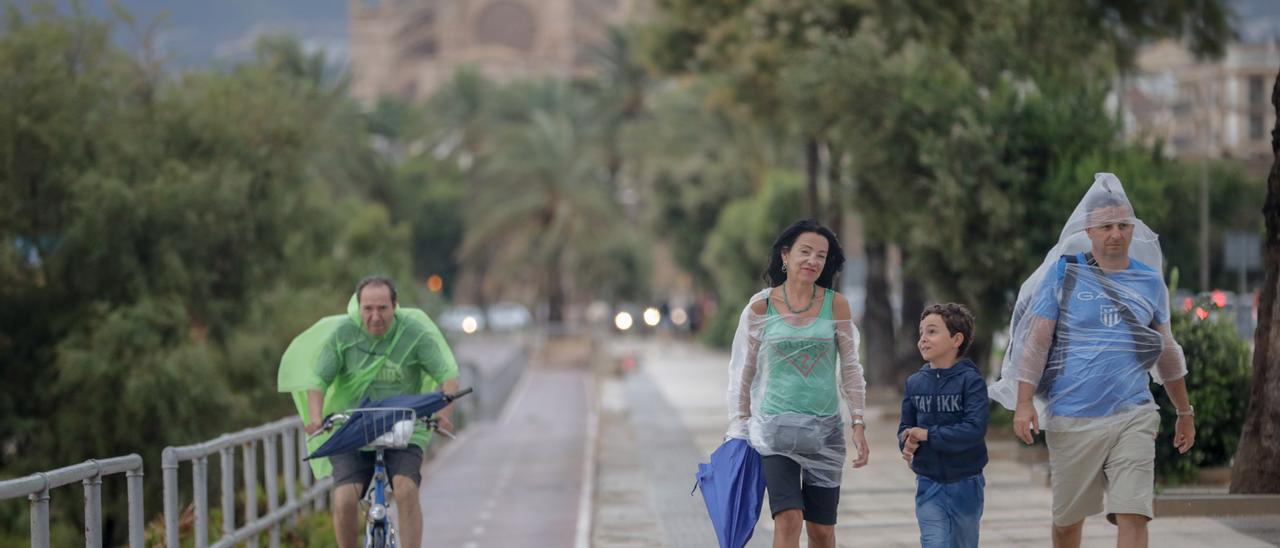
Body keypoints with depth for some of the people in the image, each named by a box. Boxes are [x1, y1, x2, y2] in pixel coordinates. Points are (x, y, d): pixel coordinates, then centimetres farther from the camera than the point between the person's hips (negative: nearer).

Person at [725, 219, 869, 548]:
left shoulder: (836, 305, 2)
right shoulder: (760, 307, -1)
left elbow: (850, 368, 7)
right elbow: (741, 372, 6)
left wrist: (858, 425, 1)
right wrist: (738, 432, 6)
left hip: (825, 430, 2)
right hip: (776, 427, -2)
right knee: (788, 519, -17)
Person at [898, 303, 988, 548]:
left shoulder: (970, 380, -12)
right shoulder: (915, 382, 1)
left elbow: (975, 429, -22)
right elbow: (906, 427, 5)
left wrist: (928, 435, -22)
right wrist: (908, 442, -18)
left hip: (965, 484, -2)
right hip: (929, 484, 2)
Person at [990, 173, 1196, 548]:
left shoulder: (1150, 281, 8)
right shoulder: (1064, 272, -1)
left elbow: (1166, 350, 18)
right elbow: (1037, 339, -4)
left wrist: (1185, 412, 22)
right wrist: (1024, 402, -13)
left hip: (1133, 418, 1)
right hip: (1072, 419, -1)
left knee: (1134, 515, -12)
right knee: (1068, 517, 11)